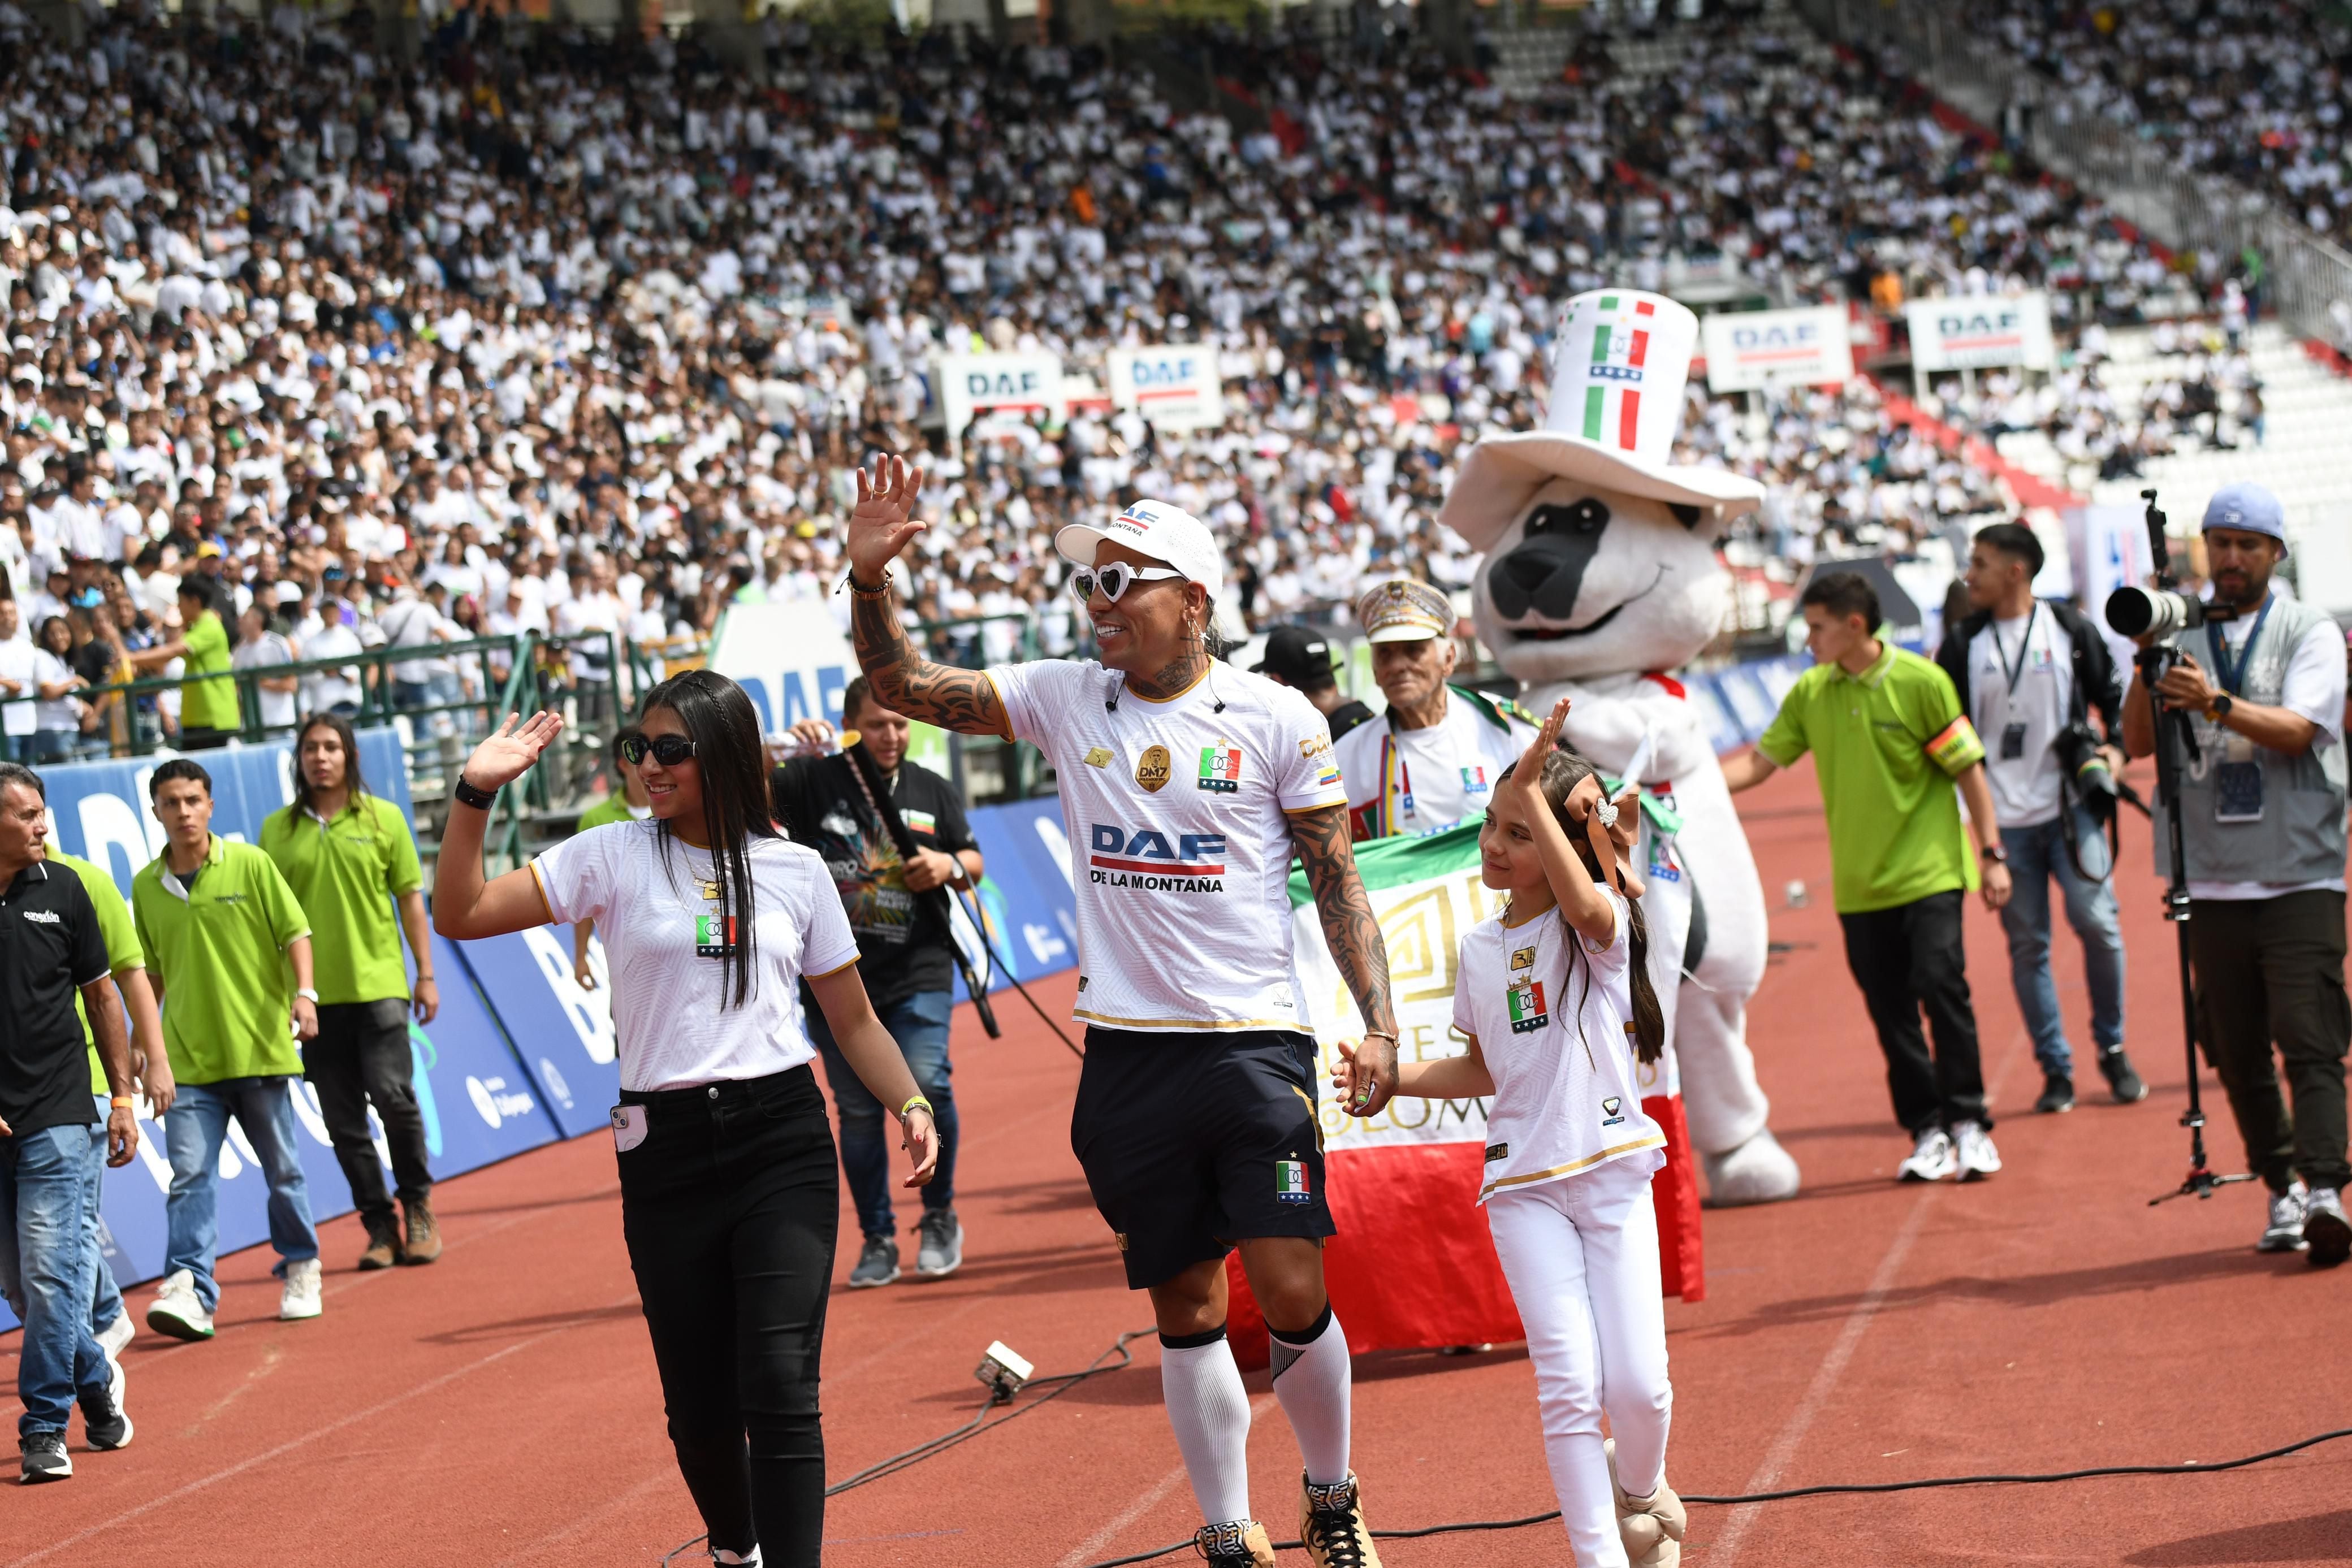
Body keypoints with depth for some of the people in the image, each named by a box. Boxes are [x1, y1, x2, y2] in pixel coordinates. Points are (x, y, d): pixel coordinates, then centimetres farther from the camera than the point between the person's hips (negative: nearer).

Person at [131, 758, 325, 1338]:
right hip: (189, 1058, 2)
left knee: (284, 1170, 10)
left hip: (261, 1050, -2)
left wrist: (304, 992, -16)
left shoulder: (250, 865, -1)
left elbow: (295, 932, -1)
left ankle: (302, 1273, 28)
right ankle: (188, 1291, -17)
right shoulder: (146, 886, 7)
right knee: (190, 1175, -10)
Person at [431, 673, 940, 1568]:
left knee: (779, 1388, -15)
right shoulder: (614, 858, 4)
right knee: (699, 1403, 6)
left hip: (782, 1144, -1)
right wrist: (474, 795, -11)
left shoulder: (794, 871, 7)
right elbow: (460, 915, -1)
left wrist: (910, 1105, -1)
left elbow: (854, 1022, 14)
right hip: (665, 1151, 1)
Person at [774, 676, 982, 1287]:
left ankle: (939, 1219, 4)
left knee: (926, 1083, -16)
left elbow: (973, 862, 18)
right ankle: (877, 1241, 16)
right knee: (858, 1110, 4)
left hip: (919, 975, 0)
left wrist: (949, 866, -4)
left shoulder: (934, 792, 9)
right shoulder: (813, 781, 1)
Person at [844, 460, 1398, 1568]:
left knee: (1292, 1296, -9)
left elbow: (1338, 879, 1)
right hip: (1127, 1052, 3)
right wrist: (870, 577, -11)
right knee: (1184, 1305, 8)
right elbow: (903, 687, 6)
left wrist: (1378, 1025, -7)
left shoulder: (1275, 719, -3)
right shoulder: (1065, 699, 5)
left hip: (1255, 1046, -3)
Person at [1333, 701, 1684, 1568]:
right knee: (1569, 1384, -9)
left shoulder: (1601, 923, -6)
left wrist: (1535, 792, -40)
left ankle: (1642, 1490, 26)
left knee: (1638, 1386, -6)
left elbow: (1585, 903, -33)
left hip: (1613, 1171, -3)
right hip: (1524, 1186, 3)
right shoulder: (1479, 950, 9)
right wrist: (1391, 1075, 8)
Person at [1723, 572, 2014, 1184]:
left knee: (1939, 982, -15)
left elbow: (1968, 769, -2)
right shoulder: (1810, 693, 4)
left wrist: (1993, 853, -4)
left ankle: (1968, 1122, -3)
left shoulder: (1921, 682, -8)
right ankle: (1927, 1132, 13)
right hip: (1860, 881, 4)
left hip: (1929, 873, -4)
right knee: (1889, 1007, 4)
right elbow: (1759, 762, 8)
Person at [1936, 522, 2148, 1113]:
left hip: (2070, 806, -1)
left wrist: (2118, 749, -6)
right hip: (2004, 820, 1)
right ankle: (2055, 1069, 11)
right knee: (2027, 945, 2)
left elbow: (2113, 696, 12)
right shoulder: (1963, 642, 5)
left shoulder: (2069, 628, 3)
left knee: (2097, 922, -10)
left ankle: (2112, 1050, 9)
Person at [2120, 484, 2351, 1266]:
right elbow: (2138, 741, 5)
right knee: (2237, 1052, 4)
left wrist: (2214, 703, -26)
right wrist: (2147, 665, -11)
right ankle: (2282, 1192, 14)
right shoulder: (2181, 635, 12)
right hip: (2212, 879, 3)